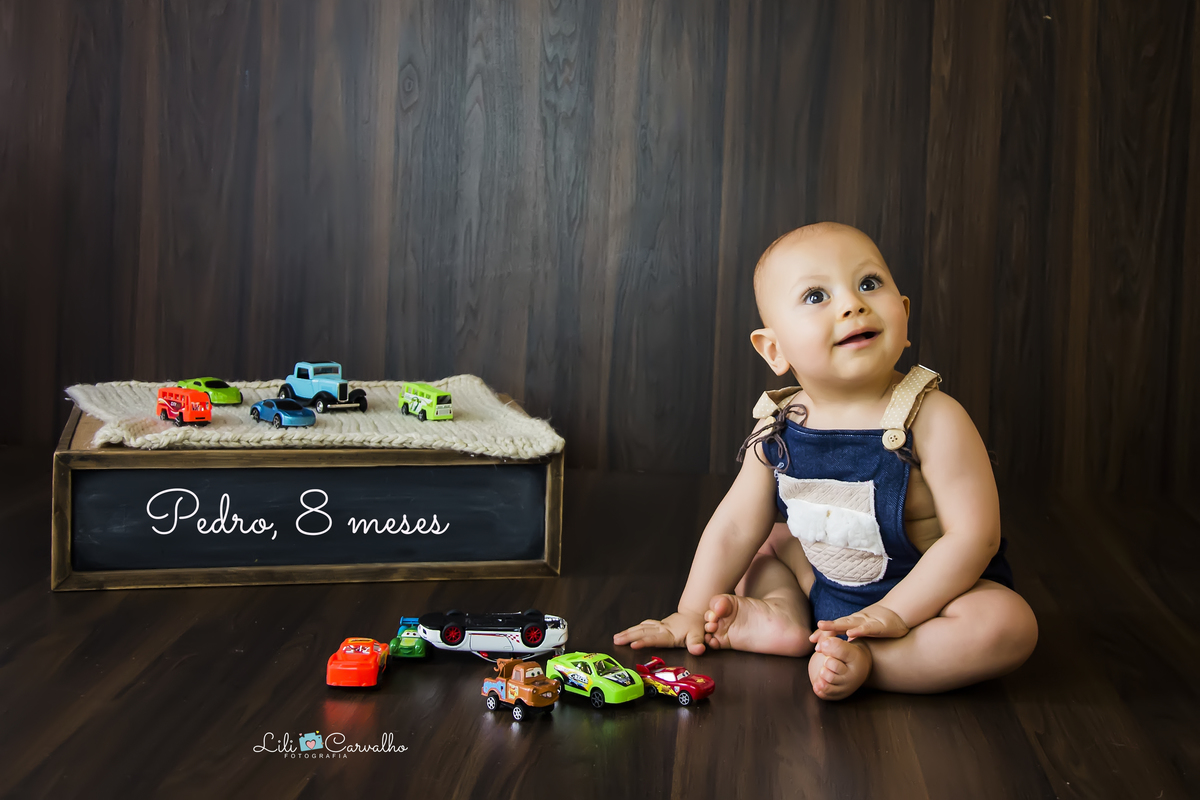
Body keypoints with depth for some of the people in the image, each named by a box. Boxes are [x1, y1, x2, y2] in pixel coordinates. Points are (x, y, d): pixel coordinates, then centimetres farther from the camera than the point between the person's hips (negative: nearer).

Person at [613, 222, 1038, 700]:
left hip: (931, 588, -5)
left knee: (1009, 626, -31)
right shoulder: (778, 431, -8)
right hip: (827, 586, 5)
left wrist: (894, 613, -27)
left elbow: (973, 535, -24)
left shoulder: (933, 419, -23)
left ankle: (864, 660, -25)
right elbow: (734, 528, 1)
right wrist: (692, 614, -1)